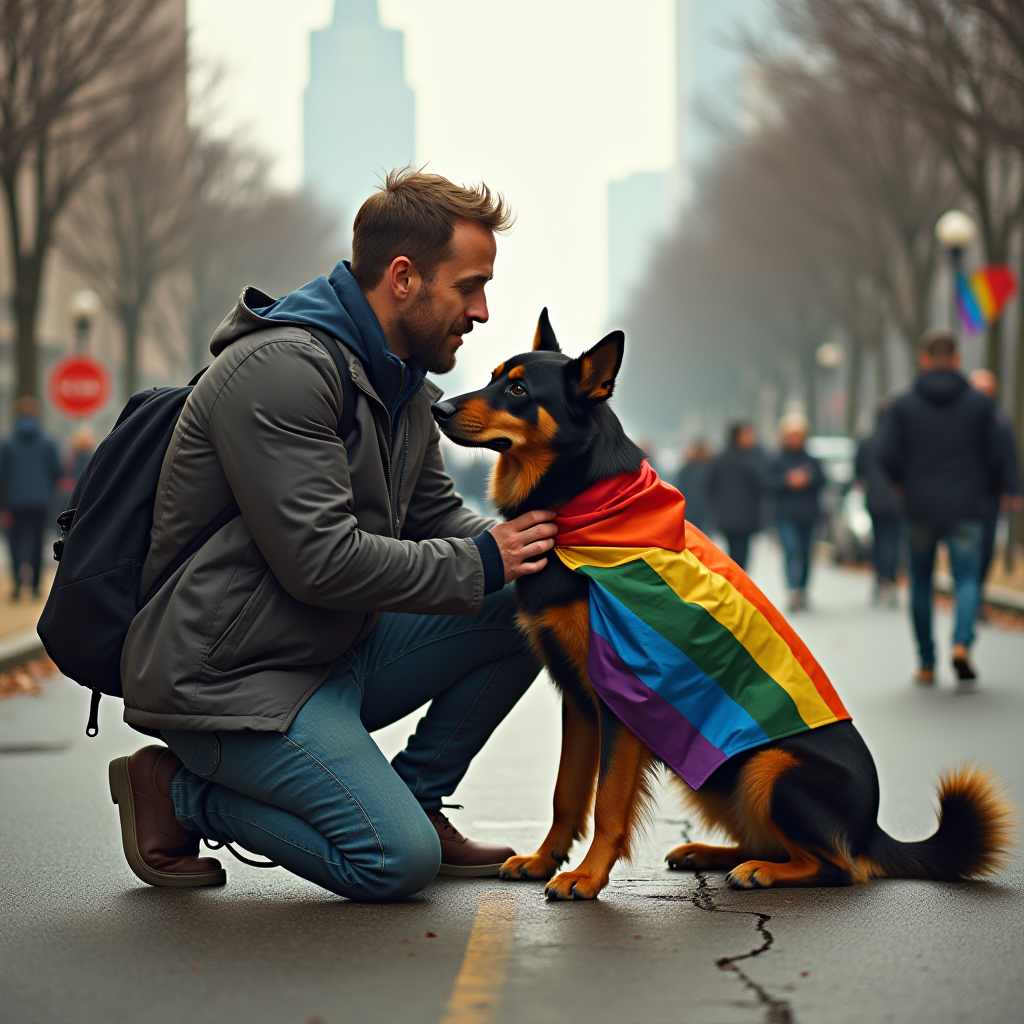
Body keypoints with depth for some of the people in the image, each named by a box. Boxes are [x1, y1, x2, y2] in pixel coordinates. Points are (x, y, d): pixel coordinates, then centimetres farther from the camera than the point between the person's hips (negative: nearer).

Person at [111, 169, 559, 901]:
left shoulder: (400, 379, 10)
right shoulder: (283, 370, -22)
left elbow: (434, 513, 17)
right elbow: (321, 560, -27)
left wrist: (517, 549, -4)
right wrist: (480, 564, -18)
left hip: (336, 651, 9)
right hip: (229, 681, -9)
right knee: (398, 862, -20)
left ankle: (413, 799, 10)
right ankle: (180, 794, -1)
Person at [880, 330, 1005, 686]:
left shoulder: (904, 404, -1)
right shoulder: (979, 402, 0)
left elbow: (888, 454, -9)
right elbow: (996, 456, 0)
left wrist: (905, 485, 9)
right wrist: (983, 488, 18)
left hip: (920, 509, 1)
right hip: (965, 508, -1)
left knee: (921, 584, 13)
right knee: (967, 578, 1)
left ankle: (927, 664, 15)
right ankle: (962, 642, -26)